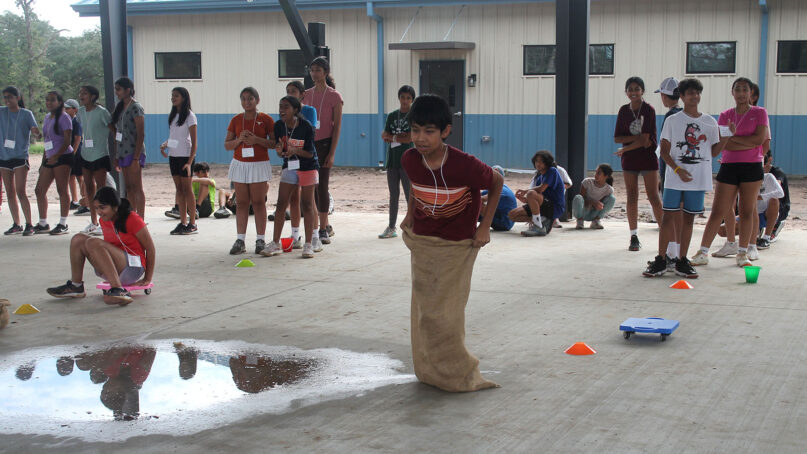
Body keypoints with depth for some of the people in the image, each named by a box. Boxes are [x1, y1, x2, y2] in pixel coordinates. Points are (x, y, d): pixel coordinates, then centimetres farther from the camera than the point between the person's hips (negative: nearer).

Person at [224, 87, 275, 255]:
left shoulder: (266, 119, -1)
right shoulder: (236, 120, 8)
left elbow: (275, 143, -3)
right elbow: (227, 144, 8)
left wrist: (257, 140, -16)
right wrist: (239, 139, -11)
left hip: (259, 165, -3)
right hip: (240, 165, 3)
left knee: (258, 202, -2)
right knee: (241, 203, 3)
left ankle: (261, 240, 3)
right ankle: (240, 240, 4)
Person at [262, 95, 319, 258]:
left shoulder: (306, 126, -18)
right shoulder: (279, 126, -6)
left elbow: (310, 153, -15)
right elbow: (280, 153, 0)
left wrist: (295, 150, -33)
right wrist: (280, 151, -23)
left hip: (308, 168, -4)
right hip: (289, 167, 4)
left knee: (307, 205, 0)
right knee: (281, 204, -1)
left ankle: (308, 244, 8)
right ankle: (275, 243, 5)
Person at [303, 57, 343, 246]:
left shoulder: (334, 96, -4)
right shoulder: (307, 95, 10)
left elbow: (337, 126, -6)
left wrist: (332, 153, -12)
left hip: (324, 144, -5)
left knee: (322, 186, -5)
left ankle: (323, 229, 3)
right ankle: (315, 227, 12)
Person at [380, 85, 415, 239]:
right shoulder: (392, 115, 11)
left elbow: (410, 138, -13)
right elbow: (384, 136, 5)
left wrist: (392, 137, -5)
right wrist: (400, 137, -13)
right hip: (392, 160, 5)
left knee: (410, 195, -3)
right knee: (393, 195, 10)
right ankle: (391, 228, 15)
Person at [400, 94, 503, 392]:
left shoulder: (466, 166, -27)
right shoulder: (409, 160, -13)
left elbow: (497, 182, -8)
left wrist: (484, 226, -8)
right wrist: (410, 214, 5)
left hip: (457, 246, -4)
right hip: (421, 242, 4)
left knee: (446, 311, -3)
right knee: (423, 308, 8)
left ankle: (455, 376, 15)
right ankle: (428, 372, 22)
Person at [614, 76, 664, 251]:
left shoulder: (649, 110, -7)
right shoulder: (624, 110, 6)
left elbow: (645, 139, -14)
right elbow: (617, 138, 1)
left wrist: (624, 149, -6)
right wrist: (637, 138, -12)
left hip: (648, 158, -4)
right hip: (629, 160, 4)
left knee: (654, 197, -5)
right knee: (632, 198, 5)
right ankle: (634, 237, 11)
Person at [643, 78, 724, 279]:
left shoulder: (710, 122, 8)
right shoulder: (672, 121, 2)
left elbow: (714, 152, 10)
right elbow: (664, 150, -1)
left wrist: (725, 137, -7)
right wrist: (678, 169, -13)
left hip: (698, 179, 2)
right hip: (674, 178, -2)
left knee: (688, 218, 6)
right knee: (668, 216, -4)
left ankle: (681, 260, 13)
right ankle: (661, 259, 3)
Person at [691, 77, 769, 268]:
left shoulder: (759, 113, 4)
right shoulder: (725, 115, 8)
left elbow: (759, 139, -10)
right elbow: (721, 144, -5)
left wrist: (733, 137, -9)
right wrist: (749, 143, -15)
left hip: (752, 167, -1)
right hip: (729, 167, 1)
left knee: (747, 211, 3)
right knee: (717, 211, -2)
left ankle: (742, 253, 12)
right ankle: (703, 252, 1)